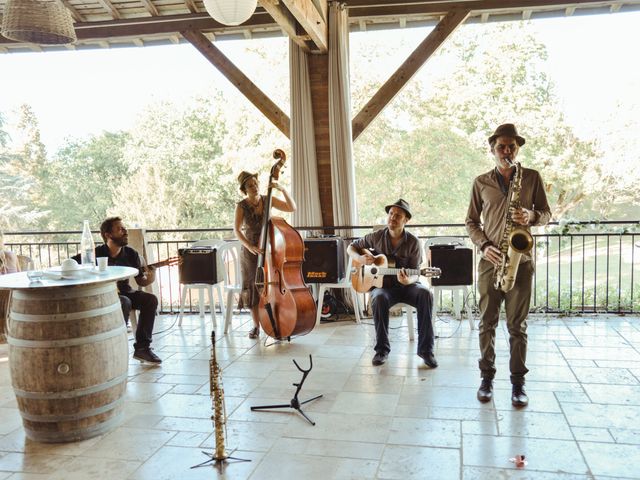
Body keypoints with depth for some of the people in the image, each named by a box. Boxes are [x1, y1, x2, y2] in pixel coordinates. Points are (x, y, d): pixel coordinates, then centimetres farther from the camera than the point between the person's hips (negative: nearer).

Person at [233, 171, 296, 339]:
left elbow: (292, 208, -6)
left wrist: (283, 190, -19)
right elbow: (237, 230, -17)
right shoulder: (241, 206, -8)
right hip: (250, 251, -1)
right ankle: (256, 326, 16)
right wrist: (249, 246, -32)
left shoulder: (268, 200, -2)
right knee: (253, 287, 4)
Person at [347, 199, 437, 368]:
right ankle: (382, 349, -21)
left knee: (425, 294, -32)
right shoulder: (377, 237, 1)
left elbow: (415, 273, -7)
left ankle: (425, 349, -24)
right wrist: (360, 259, -10)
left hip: (406, 286, 0)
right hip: (383, 285, 0)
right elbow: (351, 248, 12)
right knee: (379, 298, -36)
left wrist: (409, 280, -31)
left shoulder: (413, 242, -4)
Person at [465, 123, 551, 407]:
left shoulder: (532, 177, 6)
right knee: (487, 323, 6)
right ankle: (487, 377, 18)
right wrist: (483, 245, -7)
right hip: (490, 261, 1)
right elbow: (471, 221, 10)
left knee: (517, 325, 4)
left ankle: (518, 382, 15)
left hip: (520, 261, -1)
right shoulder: (481, 182, 7)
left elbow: (546, 215, 9)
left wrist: (531, 216, -14)